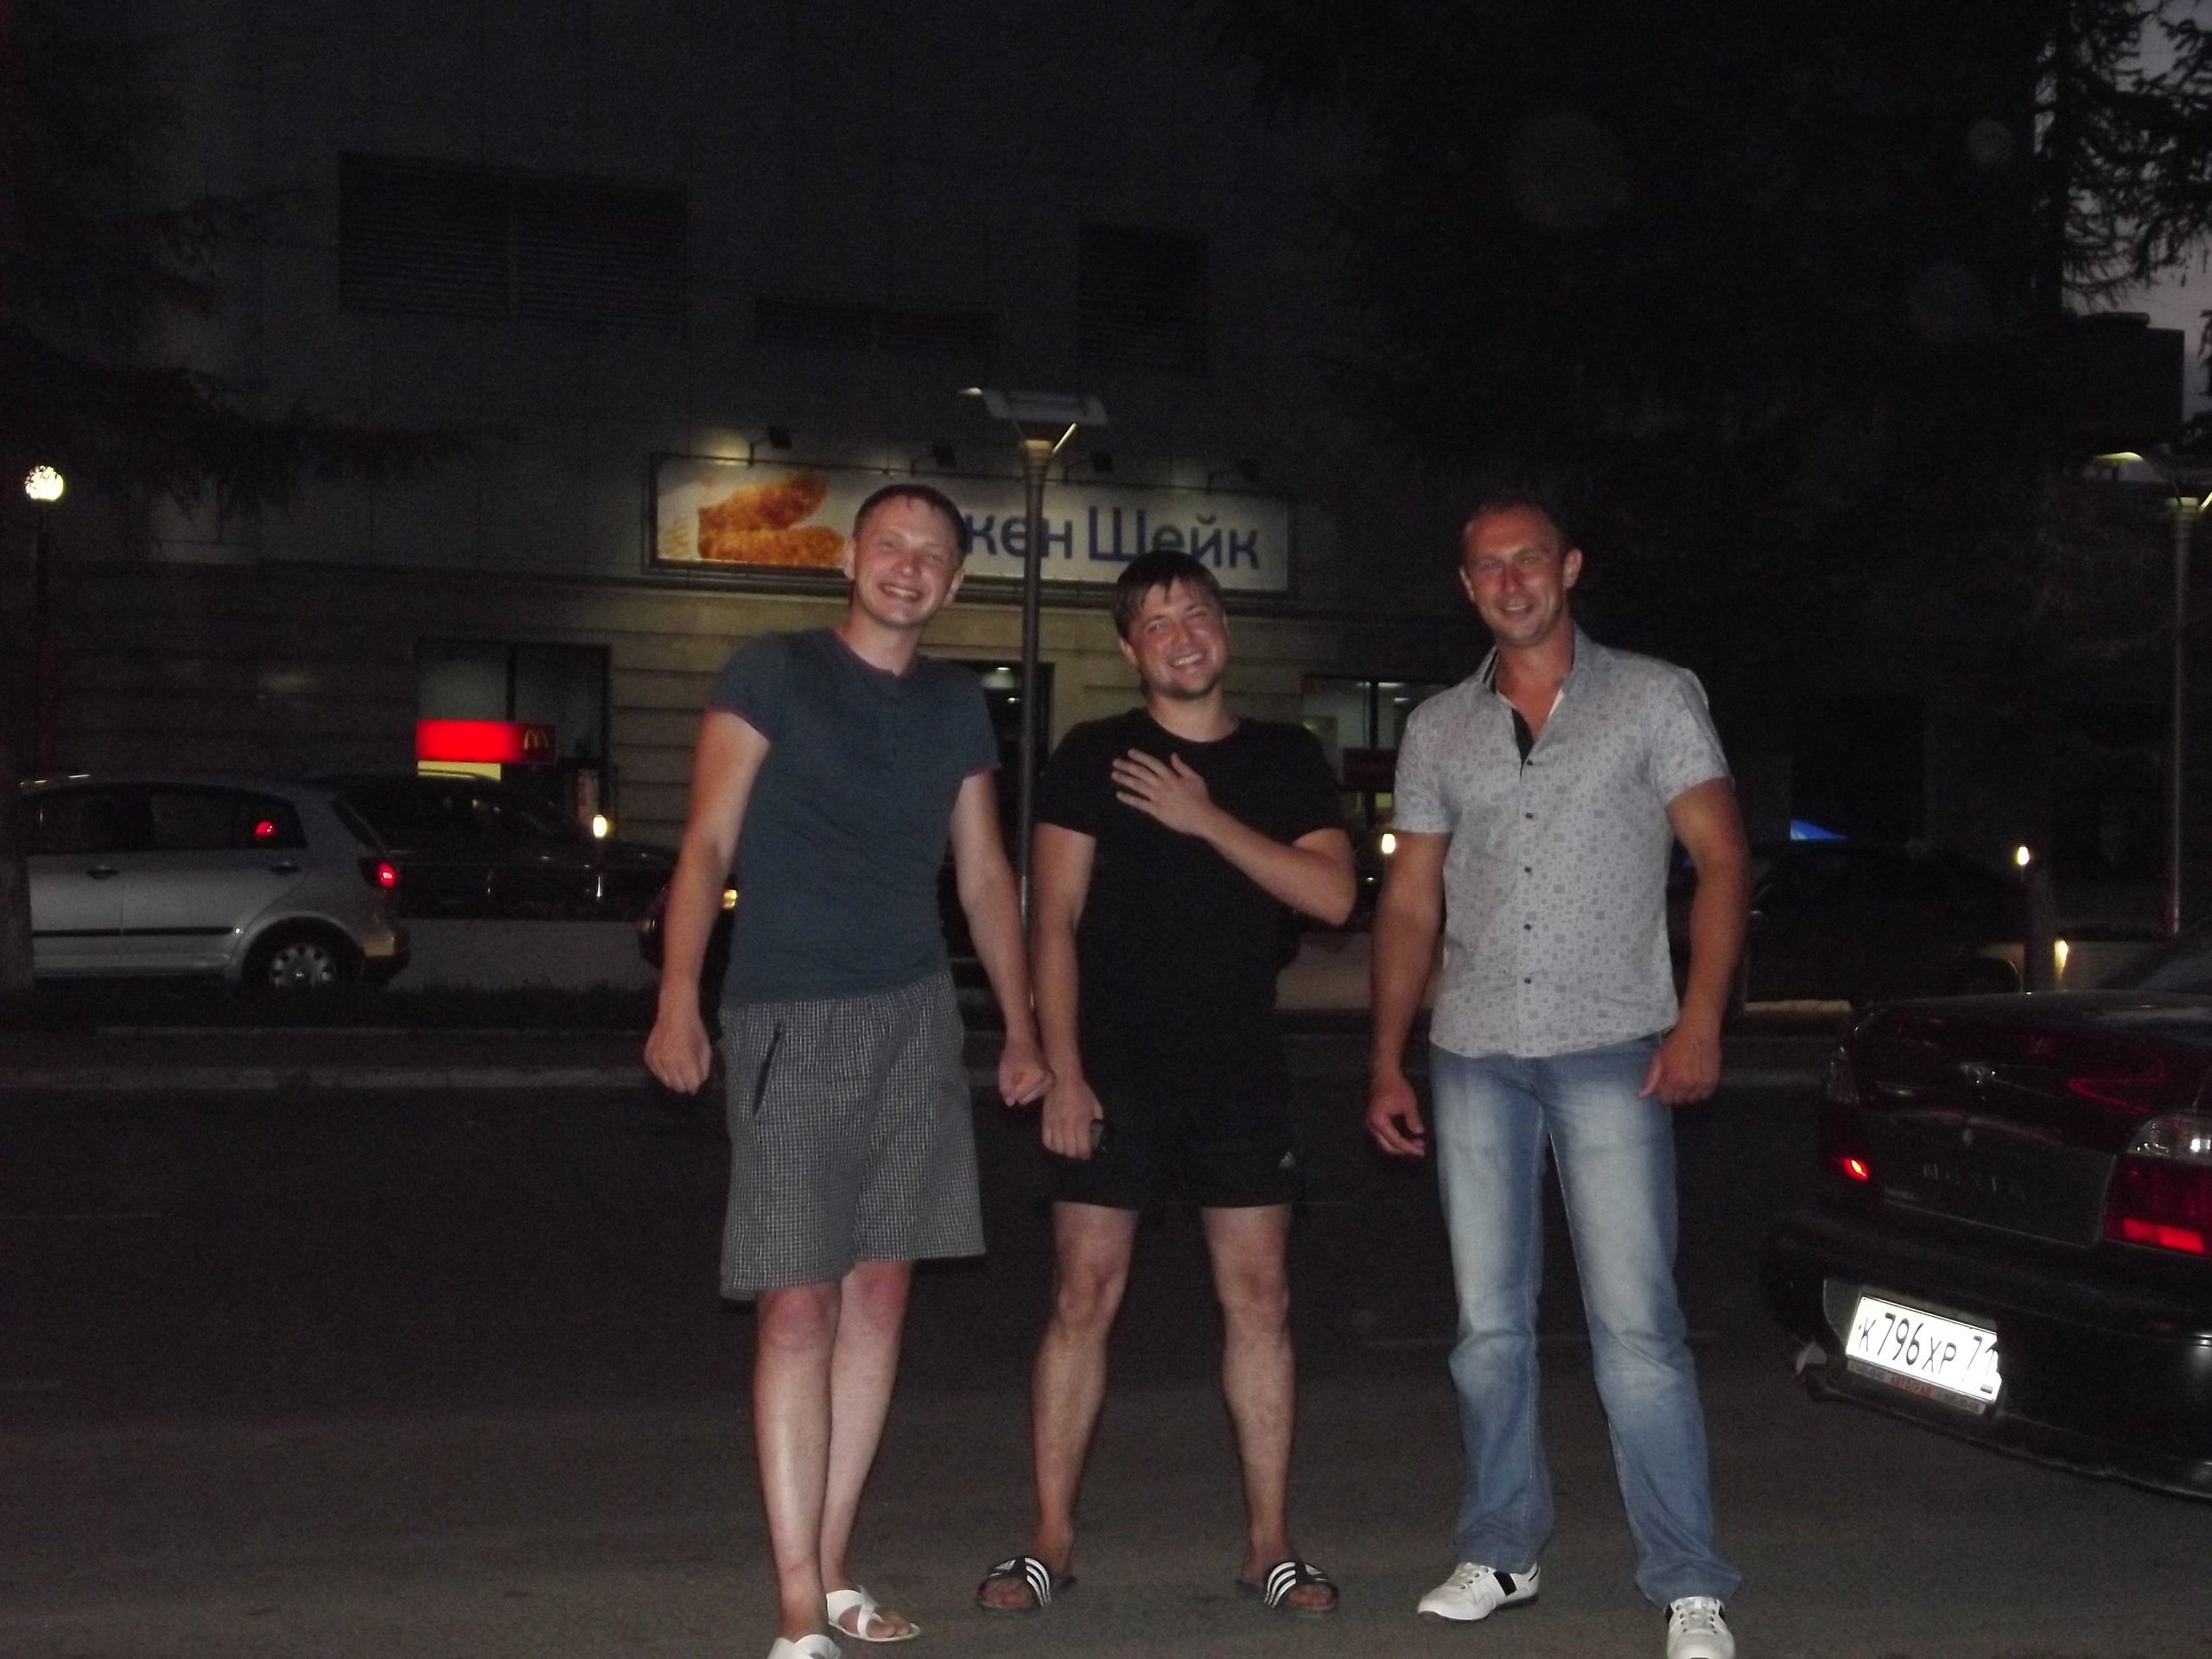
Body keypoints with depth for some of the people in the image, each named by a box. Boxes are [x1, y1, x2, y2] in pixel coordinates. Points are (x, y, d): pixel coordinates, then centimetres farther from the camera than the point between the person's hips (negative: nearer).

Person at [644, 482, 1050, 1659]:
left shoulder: (956, 707, 13)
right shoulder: (774, 673, -1)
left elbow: (984, 875, 18)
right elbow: (707, 845, -6)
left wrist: (1021, 1028, 15)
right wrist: (677, 1002, -16)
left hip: (914, 1019, 5)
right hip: (787, 1021, -5)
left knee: (878, 1294, 6)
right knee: (797, 1307, -7)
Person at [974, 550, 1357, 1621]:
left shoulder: (1287, 759, 8)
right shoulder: (1093, 758, 2)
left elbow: (1333, 895, -5)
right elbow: (1055, 920, -3)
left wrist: (1207, 819, -12)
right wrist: (1062, 1072, -10)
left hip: (1241, 1070, 2)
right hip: (1114, 1073, -2)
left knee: (1258, 1299, 3)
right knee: (1084, 1297, -2)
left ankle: (1269, 1544, 13)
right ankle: (1050, 1542, 8)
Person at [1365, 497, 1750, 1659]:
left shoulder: (1654, 697, 3)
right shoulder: (1437, 731, 13)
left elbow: (1720, 860, -1)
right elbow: (1408, 905, 14)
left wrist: (1700, 1018, -13)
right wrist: (1387, 1063, 9)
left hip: (1610, 1051, -4)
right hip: (1472, 1059, 4)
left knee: (1636, 1325, -8)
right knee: (1488, 1326, 9)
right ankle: (1500, 1554, 22)